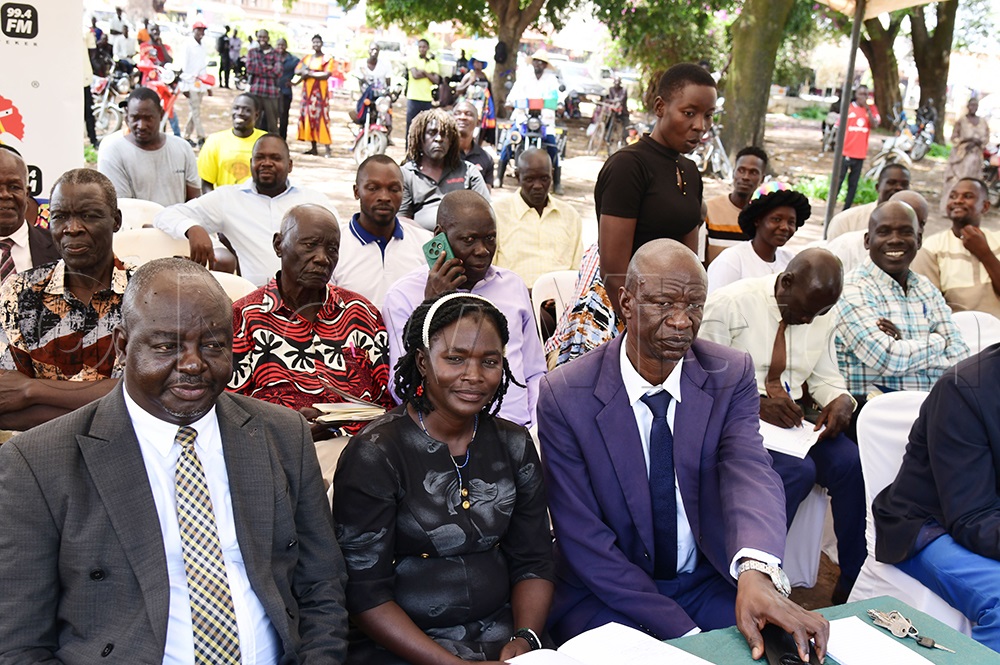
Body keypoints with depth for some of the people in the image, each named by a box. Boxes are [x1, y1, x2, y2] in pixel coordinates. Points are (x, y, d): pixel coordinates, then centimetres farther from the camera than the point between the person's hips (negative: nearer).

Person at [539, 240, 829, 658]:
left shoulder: (731, 376, -6)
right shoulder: (564, 397, -14)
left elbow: (749, 472, -22)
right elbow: (585, 539, -15)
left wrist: (756, 572, -43)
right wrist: (682, 631, -22)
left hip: (710, 582, 2)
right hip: (605, 595, -1)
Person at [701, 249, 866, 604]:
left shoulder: (822, 316, 8)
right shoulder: (730, 304, -12)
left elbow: (825, 377, 18)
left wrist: (841, 399, -6)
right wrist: (756, 403, -25)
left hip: (793, 420, 6)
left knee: (850, 463, -19)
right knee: (798, 471, -30)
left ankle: (854, 582, -5)